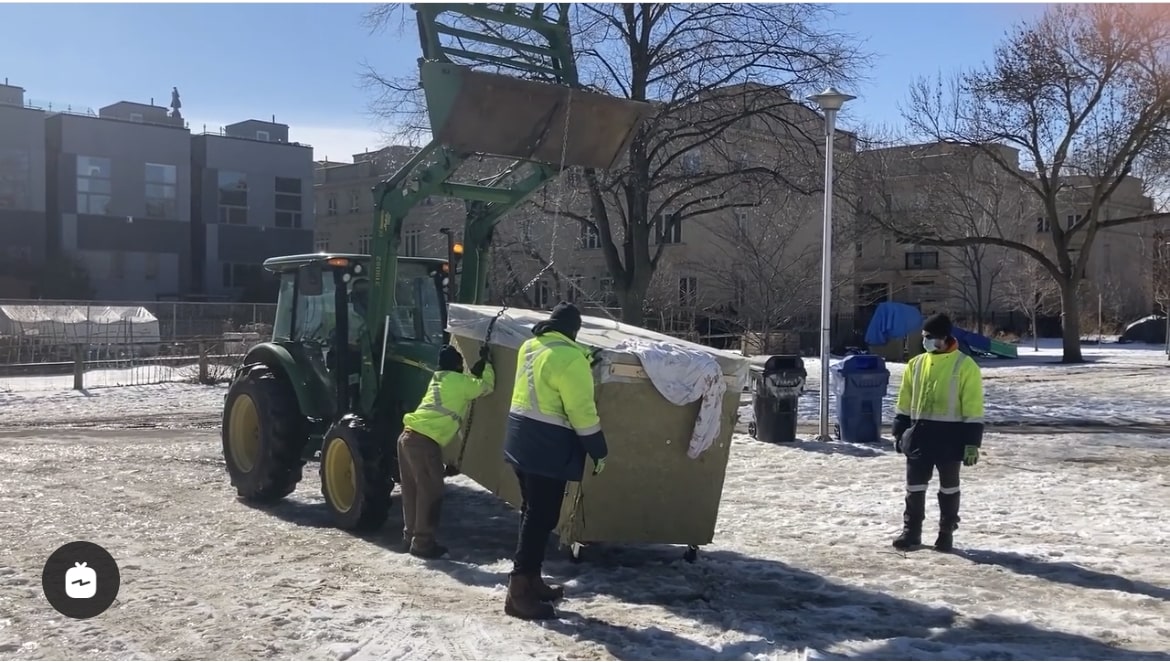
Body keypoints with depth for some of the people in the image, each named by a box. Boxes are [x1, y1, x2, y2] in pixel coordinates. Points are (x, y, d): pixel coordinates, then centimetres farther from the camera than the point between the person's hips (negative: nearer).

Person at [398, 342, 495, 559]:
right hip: (424, 441, -9)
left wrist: (479, 365, 29)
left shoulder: (439, 379, 24)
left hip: (409, 436, 9)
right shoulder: (459, 381, 0)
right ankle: (422, 543, 3)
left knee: (413, 491, 17)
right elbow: (486, 386, 7)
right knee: (430, 493, -1)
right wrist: (487, 364, 17)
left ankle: (410, 537, 26)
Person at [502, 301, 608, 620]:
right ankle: (520, 592, -3)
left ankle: (530, 580, 27)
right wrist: (598, 450, -7)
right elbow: (581, 410, -17)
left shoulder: (529, 347, 9)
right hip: (549, 448, -9)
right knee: (541, 518, -4)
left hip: (521, 441, 9)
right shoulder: (568, 357, -17)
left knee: (532, 513, 17)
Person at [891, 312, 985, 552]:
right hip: (919, 433, 4)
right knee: (914, 484, 7)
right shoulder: (916, 364, 7)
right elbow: (904, 402, 13)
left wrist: (972, 442, -12)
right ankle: (911, 531, 17)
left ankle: (946, 533, 21)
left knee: (948, 486, 9)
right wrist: (899, 432, 10)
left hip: (950, 435, -4)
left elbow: (973, 408, -9)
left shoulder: (965, 365, -7)